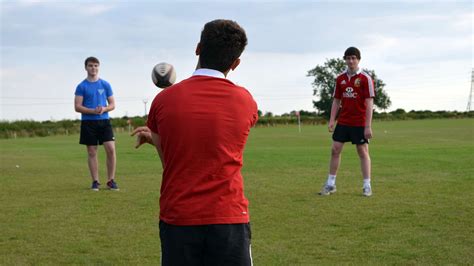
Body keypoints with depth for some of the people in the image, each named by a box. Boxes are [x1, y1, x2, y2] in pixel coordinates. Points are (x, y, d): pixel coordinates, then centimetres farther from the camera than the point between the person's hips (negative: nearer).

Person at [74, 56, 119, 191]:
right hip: (88, 123, -1)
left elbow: (112, 104, 9)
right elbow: (77, 107, -4)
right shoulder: (82, 86, 1)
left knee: (111, 149, -8)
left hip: (104, 121, 1)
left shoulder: (105, 85, 7)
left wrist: (104, 109, -13)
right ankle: (95, 182, 12)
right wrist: (93, 111, -18)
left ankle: (111, 180, 3)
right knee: (92, 152, 3)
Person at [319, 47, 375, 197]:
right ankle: (330, 184, 12)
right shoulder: (340, 79, 7)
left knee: (363, 152, 1)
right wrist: (332, 121, 2)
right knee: (335, 150, 3)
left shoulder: (365, 78, -7)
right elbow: (336, 101, 12)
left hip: (359, 123, -4)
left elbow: (369, 103, -10)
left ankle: (367, 186, 8)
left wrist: (368, 126, -15)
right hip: (343, 122, 5)